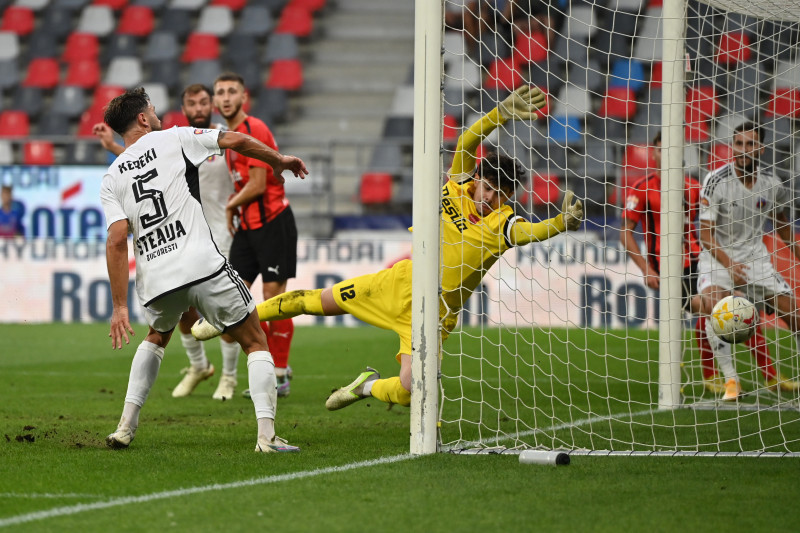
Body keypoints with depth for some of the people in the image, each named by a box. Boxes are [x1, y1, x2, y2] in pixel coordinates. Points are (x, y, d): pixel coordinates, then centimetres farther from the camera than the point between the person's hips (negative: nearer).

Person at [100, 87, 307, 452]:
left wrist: (120, 307, 0)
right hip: (202, 265, -4)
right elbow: (235, 141, 2)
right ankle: (267, 435, -8)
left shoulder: (112, 179, 10)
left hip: (155, 279, 4)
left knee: (156, 337, 34)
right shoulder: (173, 139, 4)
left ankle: (125, 427, 24)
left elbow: (117, 241, 0)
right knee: (256, 343, 8)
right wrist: (278, 160, 20)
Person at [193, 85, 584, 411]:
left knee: (408, 390, -18)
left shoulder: (502, 226, -16)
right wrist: (503, 113, -39)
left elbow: (534, 232, -38)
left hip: (435, 312, -3)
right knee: (319, 302, 10)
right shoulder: (458, 188, -9)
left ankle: (371, 387, 20)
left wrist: (563, 222, -59)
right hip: (401, 282, 3)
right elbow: (468, 141, -24)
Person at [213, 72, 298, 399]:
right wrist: (233, 209, 7)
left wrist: (231, 204, -1)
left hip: (272, 222, -9)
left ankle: (280, 375, 2)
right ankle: (271, 362, 15)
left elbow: (257, 185, -17)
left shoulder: (254, 129, -13)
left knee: (273, 295, -6)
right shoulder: (230, 134, 14)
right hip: (247, 225, 9)